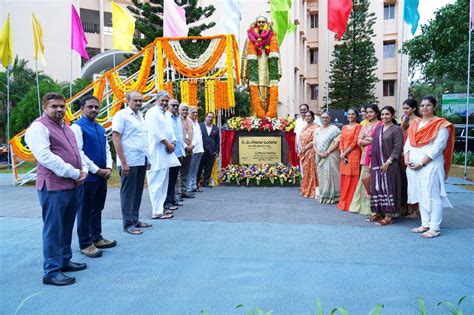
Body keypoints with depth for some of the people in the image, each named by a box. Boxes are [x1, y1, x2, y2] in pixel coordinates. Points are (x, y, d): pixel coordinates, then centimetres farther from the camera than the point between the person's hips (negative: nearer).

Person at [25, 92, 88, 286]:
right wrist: (74, 173, -17)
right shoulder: (39, 127, -9)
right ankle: (51, 272, 8)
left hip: (74, 186, 8)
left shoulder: (66, 127, 18)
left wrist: (83, 170, 0)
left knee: (67, 227, 17)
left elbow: (77, 151, 19)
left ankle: (64, 261, 30)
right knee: (53, 229, -1)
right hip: (53, 187, -8)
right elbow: (46, 157, -20)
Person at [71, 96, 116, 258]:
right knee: (85, 211, 3)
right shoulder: (77, 127, -9)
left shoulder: (100, 128, 13)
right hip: (88, 176, -7)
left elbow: (107, 149, 15)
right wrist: (97, 170, -15)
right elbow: (78, 153, -16)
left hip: (102, 176, 7)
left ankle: (97, 238, 29)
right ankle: (85, 244, 13)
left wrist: (108, 168, -2)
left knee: (97, 209, 16)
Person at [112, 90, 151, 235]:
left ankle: (135, 219, 25)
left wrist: (147, 158, 14)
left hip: (141, 161, 7)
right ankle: (128, 224, 10)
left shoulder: (140, 115, 14)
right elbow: (116, 139, -13)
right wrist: (123, 162, -17)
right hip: (129, 162, -7)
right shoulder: (121, 115, -8)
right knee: (128, 193, 2)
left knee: (138, 192, 14)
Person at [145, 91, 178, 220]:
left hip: (166, 153, 9)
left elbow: (171, 131, 19)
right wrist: (168, 144, -12)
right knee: (157, 182, -9)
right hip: (156, 153, -9)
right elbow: (155, 132, -16)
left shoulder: (167, 114, 19)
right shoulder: (152, 113, -7)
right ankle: (157, 211, -7)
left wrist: (173, 142, 0)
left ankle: (161, 206, 23)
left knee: (164, 181, 13)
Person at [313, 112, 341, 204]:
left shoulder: (334, 128, 0)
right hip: (320, 157, 5)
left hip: (330, 156, -5)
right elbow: (314, 144, 9)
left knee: (330, 175, -6)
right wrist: (319, 153, -7)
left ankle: (332, 196, 2)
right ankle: (323, 196, 15)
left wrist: (327, 152, -16)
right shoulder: (317, 130, 15)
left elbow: (337, 142, -9)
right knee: (321, 176, 6)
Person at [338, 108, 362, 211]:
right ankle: (344, 202, 17)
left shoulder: (358, 126, -2)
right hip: (344, 156, 6)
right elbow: (341, 141, 10)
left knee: (352, 179, -3)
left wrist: (345, 153, -11)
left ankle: (351, 203, 3)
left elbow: (355, 142, -10)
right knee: (344, 179, 8)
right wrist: (342, 154, -4)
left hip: (354, 155, -6)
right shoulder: (344, 127, 16)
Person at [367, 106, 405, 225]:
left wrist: (388, 162, -17)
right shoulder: (378, 128, 14)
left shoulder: (396, 129, -4)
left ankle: (389, 215, 2)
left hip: (389, 164, -6)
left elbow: (398, 148, -10)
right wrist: (371, 161, 10)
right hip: (376, 163, 6)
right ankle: (378, 212, 17)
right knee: (377, 187, 7)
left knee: (388, 187, -4)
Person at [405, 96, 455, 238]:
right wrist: (407, 159, -2)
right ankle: (425, 224, 20)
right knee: (420, 195, 11)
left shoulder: (440, 124, -4)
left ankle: (434, 228, 0)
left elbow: (438, 147, -12)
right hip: (413, 165, 7)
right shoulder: (415, 124, 16)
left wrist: (421, 163, -15)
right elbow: (408, 143, 14)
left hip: (430, 164, -7)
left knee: (432, 196, -6)